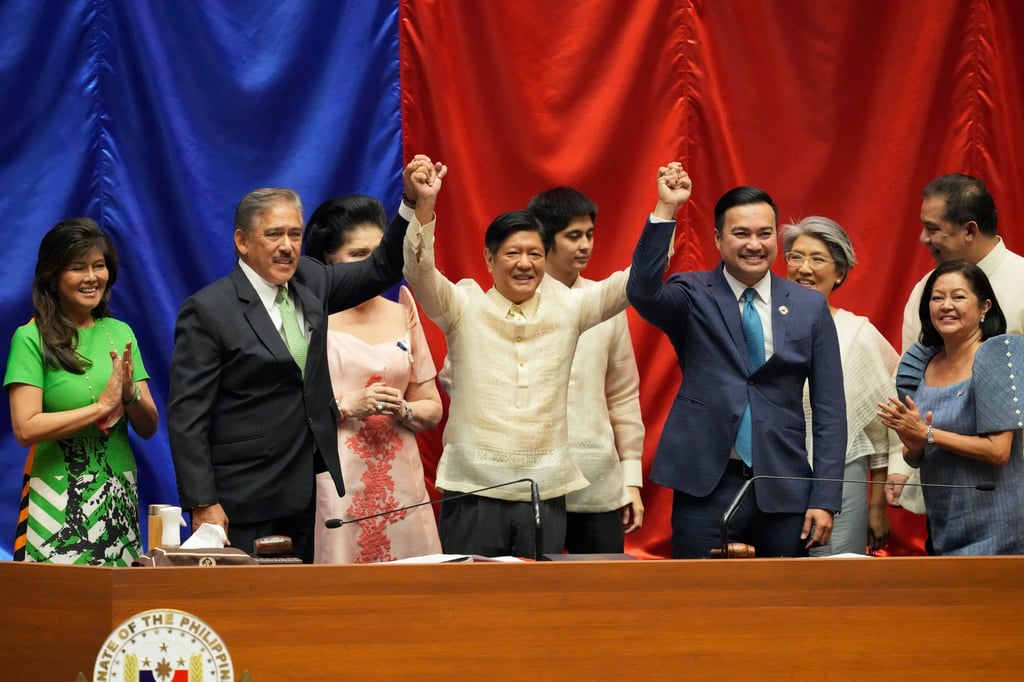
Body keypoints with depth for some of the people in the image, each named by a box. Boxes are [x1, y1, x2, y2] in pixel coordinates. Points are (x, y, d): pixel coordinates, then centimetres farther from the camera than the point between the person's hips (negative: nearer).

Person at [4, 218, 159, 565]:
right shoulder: (31, 338, -4)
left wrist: (130, 395, -9)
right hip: (57, 503, -4)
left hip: (120, 498, 5)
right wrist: (102, 406, -11)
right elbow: (25, 428, -13)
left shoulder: (120, 333, 11)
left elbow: (149, 427, 11)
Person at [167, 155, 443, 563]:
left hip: (305, 495, 7)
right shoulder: (208, 311, -10)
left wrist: (416, 203, 0)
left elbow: (382, 269, 16)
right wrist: (203, 505, -17)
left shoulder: (308, 282, 11)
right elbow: (186, 416, -12)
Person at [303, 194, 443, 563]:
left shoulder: (401, 317, 15)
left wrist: (402, 410, -2)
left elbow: (433, 409, 17)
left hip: (399, 482, 4)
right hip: (333, 481, -4)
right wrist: (347, 406, -13)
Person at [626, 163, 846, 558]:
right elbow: (642, 292, -21)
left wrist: (825, 499, -1)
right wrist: (666, 210, -28)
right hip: (707, 487, -2)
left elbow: (829, 409, 5)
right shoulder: (693, 296, 2)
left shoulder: (810, 307, 6)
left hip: (784, 490, 2)